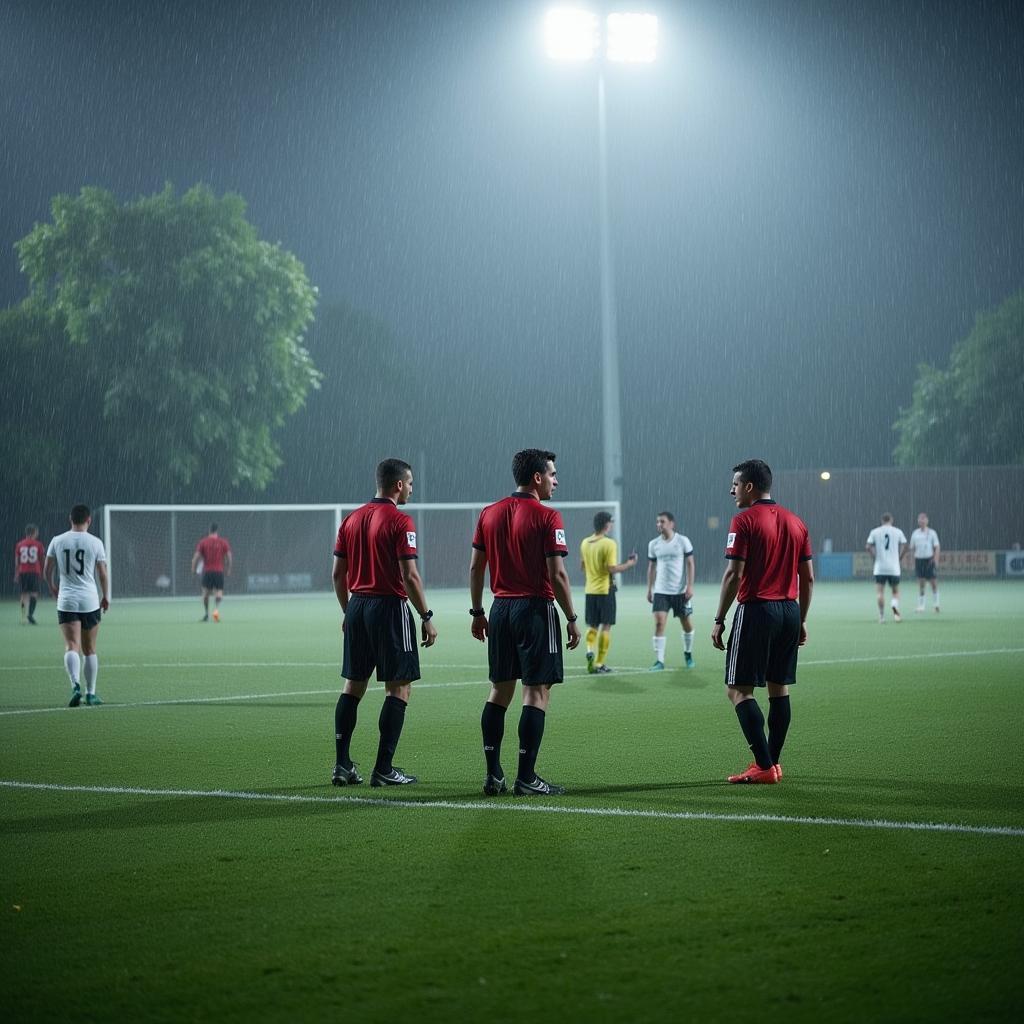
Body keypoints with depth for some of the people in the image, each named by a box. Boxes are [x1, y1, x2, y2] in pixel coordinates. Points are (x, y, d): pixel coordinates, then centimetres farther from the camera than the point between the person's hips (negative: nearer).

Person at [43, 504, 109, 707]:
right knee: (90, 650, 11)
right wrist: (105, 597, 16)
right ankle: (91, 693, 16)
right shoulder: (95, 542, -3)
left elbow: (47, 570, 7)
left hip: (66, 601, 0)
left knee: (71, 647, -7)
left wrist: (53, 589, 26)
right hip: (90, 601, 0)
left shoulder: (57, 541, 2)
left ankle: (75, 685, -30)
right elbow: (102, 573, 1)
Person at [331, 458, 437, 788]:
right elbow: (410, 576, -15)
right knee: (399, 687, 0)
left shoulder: (351, 519, 10)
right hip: (390, 607, -7)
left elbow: (338, 573, 12)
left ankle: (342, 764, 9)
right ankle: (384, 769, -4)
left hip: (356, 608, 7)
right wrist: (427, 617, -9)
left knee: (353, 685, 11)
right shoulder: (400, 522, -11)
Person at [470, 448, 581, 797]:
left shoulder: (489, 514, 9)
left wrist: (477, 612, 17)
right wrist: (572, 620, -6)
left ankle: (493, 775, 11)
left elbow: (476, 567, 10)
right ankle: (526, 778, -4)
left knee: (499, 690, 11)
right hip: (535, 608, -6)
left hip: (500, 609, 6)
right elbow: (557, 575, -13)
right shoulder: (547, 517, -10)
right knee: (537, 692, -2)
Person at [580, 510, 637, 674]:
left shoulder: (585, 543, 5)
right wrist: (628, 564, -5)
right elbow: (611, 568, -19)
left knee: (592, 625, 15)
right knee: (606, 627, 3)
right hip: (605, 590, -5)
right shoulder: (609, 544, -14)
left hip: (590, 590, 5)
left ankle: (589, 650, -11)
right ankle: (599, 664, 1)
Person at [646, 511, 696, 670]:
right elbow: (651, 567, 12)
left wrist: (690, 586, -10)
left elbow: (690, 564, -3)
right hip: (661, 591, 1)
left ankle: (688, 654, 32)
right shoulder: (654, 544, 5)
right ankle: (659, 661, -11)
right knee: (659, 623, -12)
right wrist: (649, 590, 9)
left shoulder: (683, 541, -4)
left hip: (681, 591, -1)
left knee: (687, 624, 7)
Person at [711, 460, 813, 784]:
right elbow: (808, 578, 13)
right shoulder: (794, 522, 12)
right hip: (789, 611, 7)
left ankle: (764, 766, -10)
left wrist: (719, 620, -9)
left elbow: (734, 575, -14)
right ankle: (772, 763, 15)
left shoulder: (745, 521, -9)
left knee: (738, 689, -3)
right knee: (779, 689, 12)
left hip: (757, 610, -7)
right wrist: (801, 620, 20)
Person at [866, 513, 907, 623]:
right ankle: (895, 607, -19)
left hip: (879, 568, 0)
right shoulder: (898, 531, 3)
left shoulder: (874, 532, 3)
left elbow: (868, 547, -4)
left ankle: (881, 616, -2)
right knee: (896, 591, 9)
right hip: (894, 568, 0)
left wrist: (875, 557, 7)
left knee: (880, 592, 3)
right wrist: (899, 557, 9)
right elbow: (904, 546, -2)